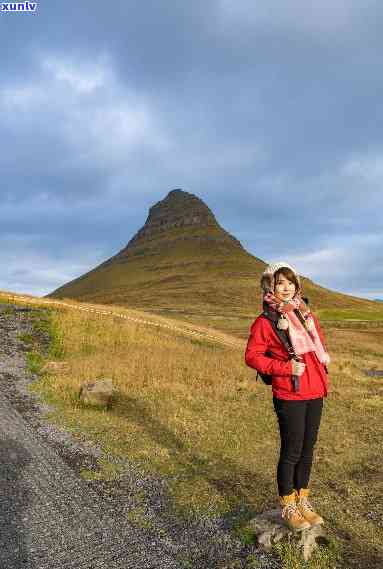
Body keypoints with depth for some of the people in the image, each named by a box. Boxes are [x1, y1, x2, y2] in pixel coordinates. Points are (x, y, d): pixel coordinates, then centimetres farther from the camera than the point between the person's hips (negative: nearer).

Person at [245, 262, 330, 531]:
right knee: (292, 452, 5)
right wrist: (286, 368, -18)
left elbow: (320, 340, 23)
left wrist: (322, 365, 7)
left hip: (315, 393, 6)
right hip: (289, 396, -6)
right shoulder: (265, 321, -10)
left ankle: (303, 501, 34)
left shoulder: (307, 314, 9)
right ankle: (288, 507, 24)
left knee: (308, 449, 16)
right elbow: (252, 356, -11)